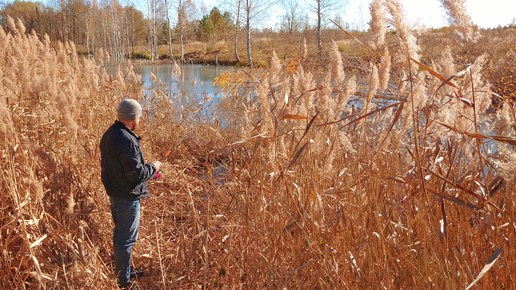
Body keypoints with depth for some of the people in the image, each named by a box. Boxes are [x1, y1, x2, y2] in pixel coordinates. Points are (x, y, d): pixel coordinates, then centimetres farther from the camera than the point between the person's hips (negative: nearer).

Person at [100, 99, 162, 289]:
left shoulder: (109, 134, 5)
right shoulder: (126, 140, -27)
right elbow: (136, 173, -26)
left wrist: (146, 168, 15)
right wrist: (153, 167, -7)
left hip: (114, 192, 10)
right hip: (127, 196, -10)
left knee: (120, 233, 24)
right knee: (126, 239, 2)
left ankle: (120, 270, 42)